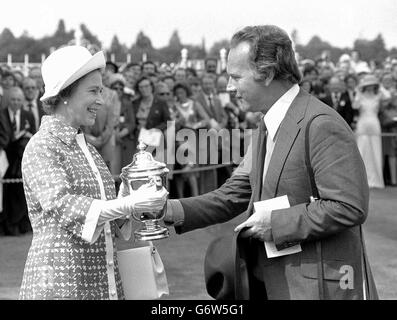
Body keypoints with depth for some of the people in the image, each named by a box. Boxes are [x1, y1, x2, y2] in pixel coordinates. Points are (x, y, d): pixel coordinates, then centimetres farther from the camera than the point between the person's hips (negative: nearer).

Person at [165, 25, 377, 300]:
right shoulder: (267, 128, 11)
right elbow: (233, 196, 10)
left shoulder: (322, 125, -19)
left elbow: (349, 207, -24)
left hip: (318, 287, -8)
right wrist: (173, 212, -3)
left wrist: (276, 223, -19)